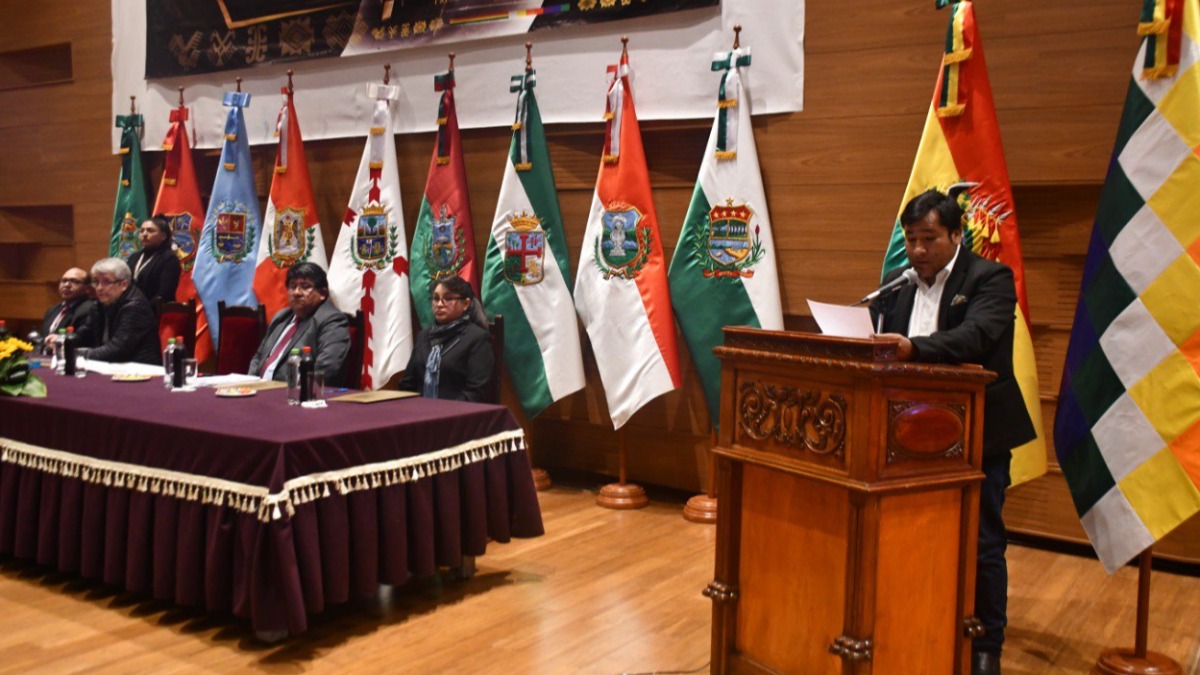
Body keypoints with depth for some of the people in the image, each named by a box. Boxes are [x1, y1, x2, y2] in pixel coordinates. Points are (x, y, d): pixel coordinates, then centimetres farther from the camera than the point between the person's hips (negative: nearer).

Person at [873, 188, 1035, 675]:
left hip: (976, 436, -5)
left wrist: (914, 348, -42)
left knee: (981, 545, 5)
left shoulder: (990, 279, -9)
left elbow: (974, 336, -27)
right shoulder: (897, 284, 10)